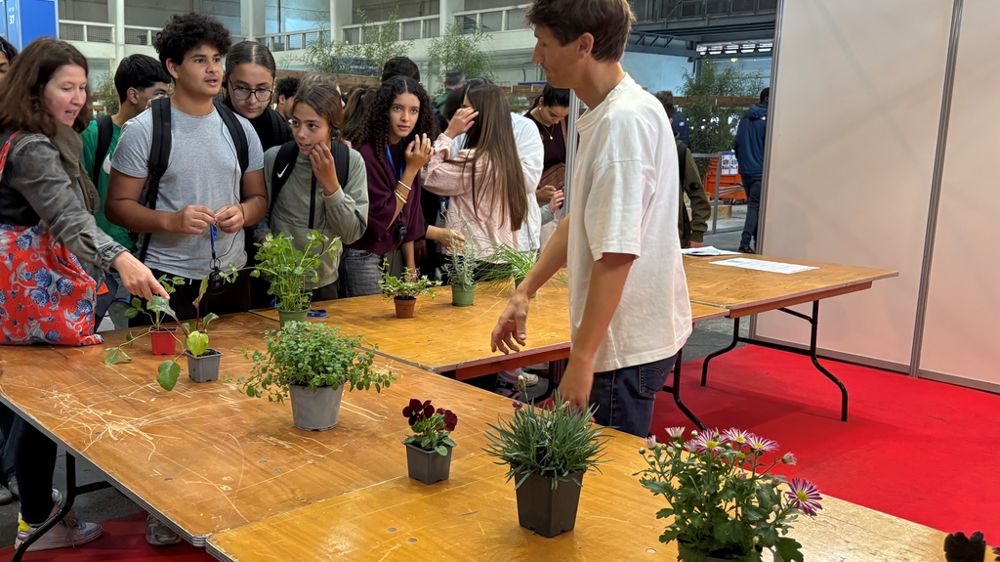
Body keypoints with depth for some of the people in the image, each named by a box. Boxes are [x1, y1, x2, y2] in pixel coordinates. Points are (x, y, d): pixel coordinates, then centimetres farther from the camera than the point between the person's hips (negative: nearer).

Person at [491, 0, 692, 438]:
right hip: (630, 335, 9)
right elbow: (582, 219, 18)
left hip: (626, 344, -9)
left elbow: (617, 254, -24)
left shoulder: (626, 119, -21)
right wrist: (526, 291, 17)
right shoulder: (607, 114, 10)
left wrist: (581, 359, -21)